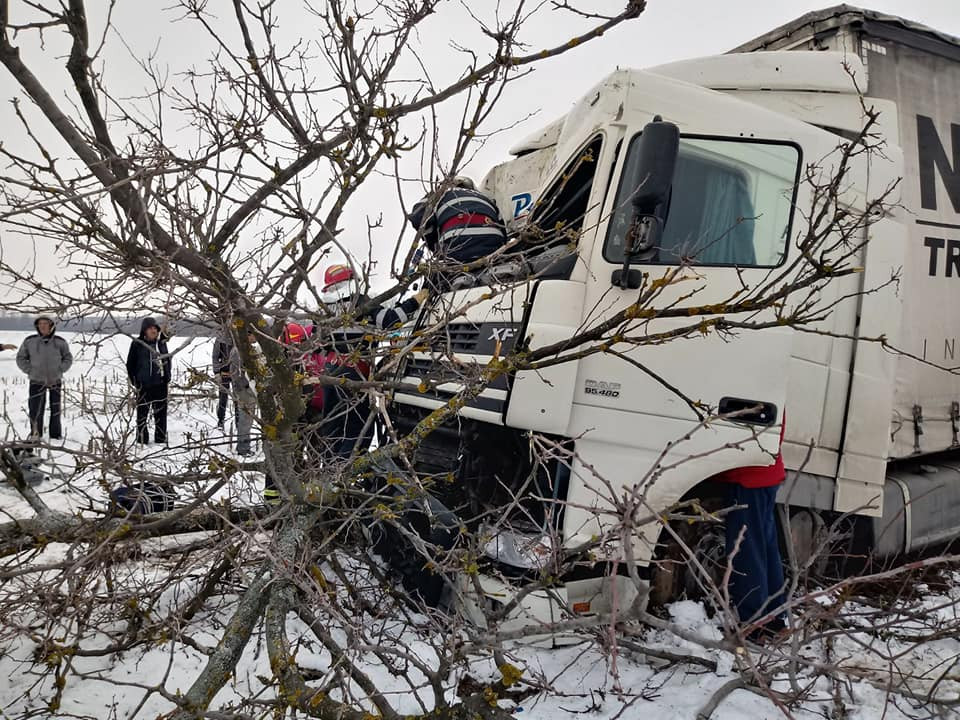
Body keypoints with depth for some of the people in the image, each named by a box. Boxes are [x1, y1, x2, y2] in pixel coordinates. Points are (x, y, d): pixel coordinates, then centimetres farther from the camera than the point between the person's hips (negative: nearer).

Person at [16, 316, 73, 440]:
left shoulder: (60, 342, -2)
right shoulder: (29, 341, -3)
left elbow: (68, 358, 10)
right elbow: (21, 358, 7)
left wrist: (59, 370, -2)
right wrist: (30, 370, -4)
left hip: (55, 381, 1)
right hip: (36, 381, -1)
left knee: (55, 408, 8)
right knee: (35, 408, -4)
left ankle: (55, 434, 19)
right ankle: (35, 434, 9)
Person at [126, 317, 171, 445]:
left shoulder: (162, 343, 8)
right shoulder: (137, 344, -5)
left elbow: (167, 360, 17)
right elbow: (130, 364, -2)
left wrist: (167, 378, 9)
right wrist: (135, 381, -5)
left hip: (161, 384, 4)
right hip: (144, 385, -4)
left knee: (161, 413, 11)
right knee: (142, 413, 1)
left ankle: (161, 439, 21)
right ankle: (142, 440, 9)